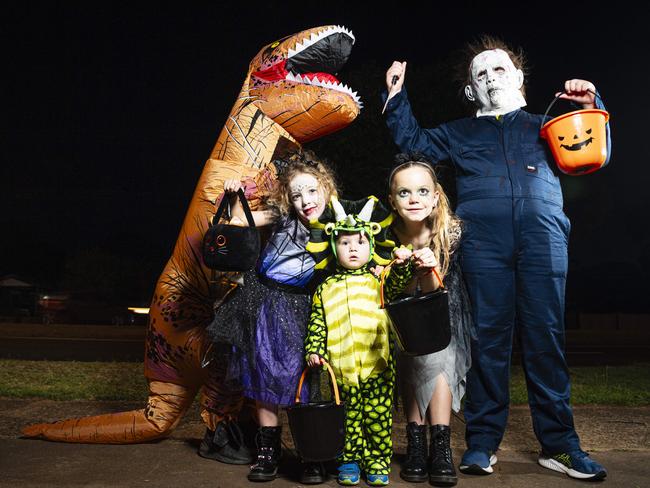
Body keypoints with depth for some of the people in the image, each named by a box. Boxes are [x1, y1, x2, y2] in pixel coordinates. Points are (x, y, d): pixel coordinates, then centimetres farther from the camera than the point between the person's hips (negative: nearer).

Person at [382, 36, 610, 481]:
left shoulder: (543, 126, 26)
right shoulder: (459, 134, 27)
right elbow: (413, 141, 29)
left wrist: (591, 107, 12)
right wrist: (397, 95, 24)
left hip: (543, 240, 0)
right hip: (484, 243, 0)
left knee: (546, 339, -3)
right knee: (489, 340, -3)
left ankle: (559, 443, 5)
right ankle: (482, 442, 4)